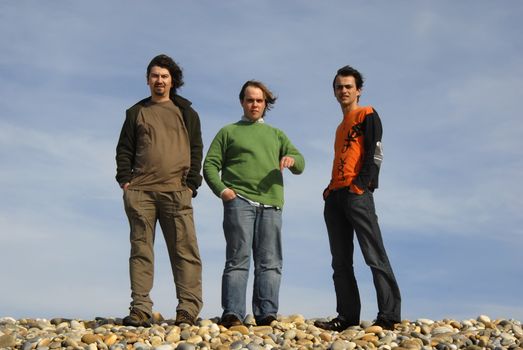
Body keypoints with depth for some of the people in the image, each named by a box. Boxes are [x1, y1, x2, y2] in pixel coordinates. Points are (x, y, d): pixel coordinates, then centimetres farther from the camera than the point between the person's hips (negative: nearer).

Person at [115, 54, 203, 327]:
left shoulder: (186, 113, 16)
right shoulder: (136, 112, 18)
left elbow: (196, 150, 11)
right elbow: (124, 149, 15)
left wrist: (191, 183, 0)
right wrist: (124, 179, 1)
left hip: (176, 191, -1)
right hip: (140, 191, 1)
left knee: (184, 249, -6)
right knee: (141, 250, -1)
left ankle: (188, 309, -5)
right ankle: (140, 310, -1)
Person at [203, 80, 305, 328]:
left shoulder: (276, 135, 27)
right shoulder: (228, 132, 19)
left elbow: (300, 164, 16)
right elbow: (210, 165, 9)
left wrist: (291, 160, -9)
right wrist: (221, 189, -9)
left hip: (271, 204, 3)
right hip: (239, 201, -3)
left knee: (270, 262, -4)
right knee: (238, 258, -10)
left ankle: (267, 314, -5)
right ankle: (232, 314, -15)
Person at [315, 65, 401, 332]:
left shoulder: (367, 115, 4)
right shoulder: (341, 127, 27)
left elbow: (374, 153, -7)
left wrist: (362, 184, -17)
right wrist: (330, 190, 13)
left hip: (357, 193, -9)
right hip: (335, 197, 9)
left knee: (374, 256, -13)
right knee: (341, 262, 6)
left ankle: (389, 315, -14)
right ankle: (347, 317, 8)